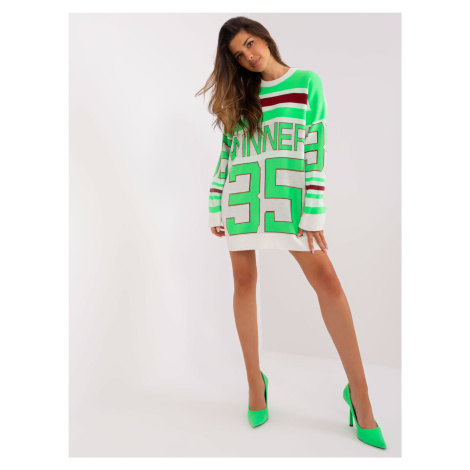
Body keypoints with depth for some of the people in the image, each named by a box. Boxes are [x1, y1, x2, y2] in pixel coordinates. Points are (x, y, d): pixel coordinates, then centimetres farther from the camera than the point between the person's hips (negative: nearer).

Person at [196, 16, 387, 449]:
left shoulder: (307, 82, 7)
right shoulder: (239, 94, 15)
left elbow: (316, 148, -2)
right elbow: (226, 154, 13)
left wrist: (313, 213, -10)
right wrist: (215, 209, 6)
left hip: (288, 195, -3)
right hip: (241, 195, 3)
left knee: (325, 279, -10)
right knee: (245, 281, 1)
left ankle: (359, 393, 1)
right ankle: (255, 383, 16)